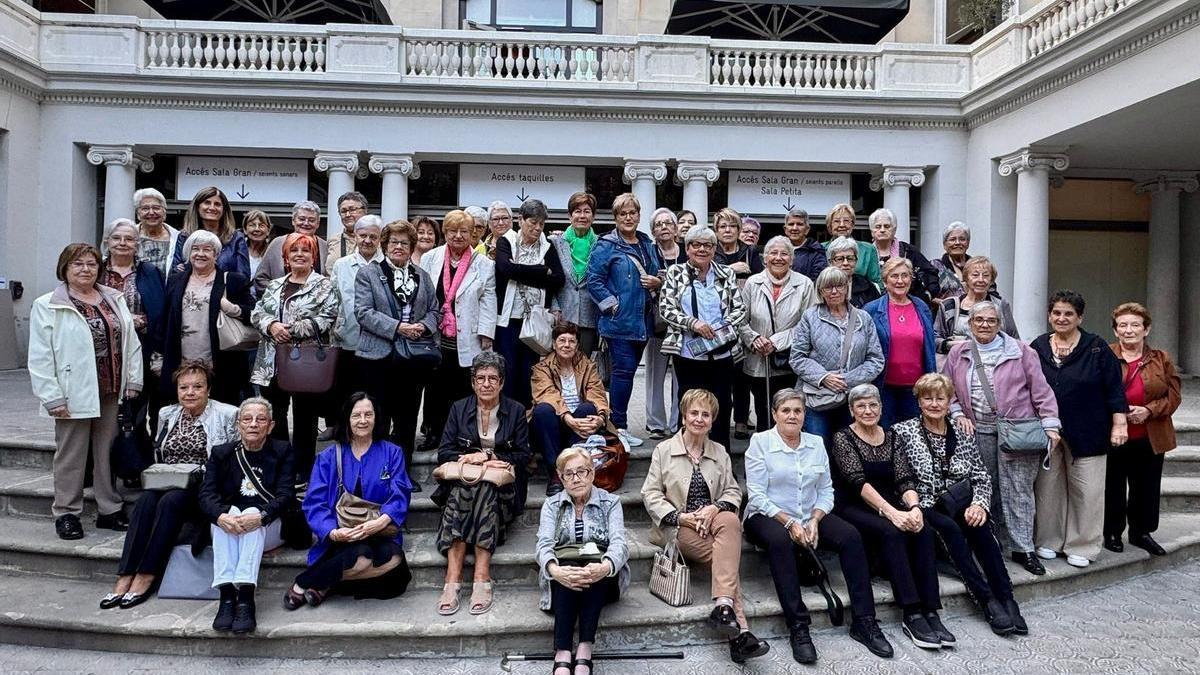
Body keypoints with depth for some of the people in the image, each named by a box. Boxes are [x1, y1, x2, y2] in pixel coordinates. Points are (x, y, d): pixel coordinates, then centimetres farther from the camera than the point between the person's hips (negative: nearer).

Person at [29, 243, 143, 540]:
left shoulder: (114, 300, 11)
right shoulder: (47, 307, -3)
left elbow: (131, 341, 11)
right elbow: (40, 358, -7)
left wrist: (133, 380, 3)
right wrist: (52, 398, -13)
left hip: (112, 392, 4)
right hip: (75, 395, -4)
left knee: (108, 452, 12)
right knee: (71, 455, 5)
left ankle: (110, 510, 22)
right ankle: (66, 513, 19)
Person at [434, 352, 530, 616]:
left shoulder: (516, 411, 8)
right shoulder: (459, 408, 11)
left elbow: (523, 456, 2)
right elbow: (444, 453, 4)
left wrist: (487, 456, -10)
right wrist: (473, 459, -13)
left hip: (502, 487, -1)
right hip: (463, 482, 1)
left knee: (485, 490, -35)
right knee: (461, 494, -34)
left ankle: (482, 579, -41)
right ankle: (452, 581, -40)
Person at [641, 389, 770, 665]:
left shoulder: (720, 452, 16)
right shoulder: (664, 450, 6)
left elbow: (733, 491, 10)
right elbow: (650, 494, 2)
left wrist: (715, 508, -13)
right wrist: (681, 517, -12)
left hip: (713, 519, 3)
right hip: (680, 527, -3)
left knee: (730, 520, -34)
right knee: (728, 555, -29)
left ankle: (723, 607, -40)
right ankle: (740, 631, -32)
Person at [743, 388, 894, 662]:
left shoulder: (816, 443, 10)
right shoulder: (760, 442, -5)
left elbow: (826, 491, 7)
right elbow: (757, 496, -10)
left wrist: (814, 521, -11)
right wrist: (790, 523, -18)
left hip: (810, 518, 4)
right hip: (769, 518, -4)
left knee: (851, 535, -22)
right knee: (780, 540, -37)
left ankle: (863, 621, -16)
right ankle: (798, 627, -32)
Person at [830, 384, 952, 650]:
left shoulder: (891, 437, 10)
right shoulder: (843, 438, -4)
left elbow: (905, 479, -1)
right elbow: (858, 481, -17)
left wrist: (914, 506, -23)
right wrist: (891, 512, -29)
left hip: (889, 505, 5)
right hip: (853, 509, -4)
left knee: (923, 530, -25)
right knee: (891, 532, -33)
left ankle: (930, 613, -25)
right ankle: (912, 616, -29)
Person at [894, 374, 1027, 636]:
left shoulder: (963, 435, 13)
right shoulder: (903, 432, 2)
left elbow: (982, 477, 9)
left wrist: (979, 504, -10)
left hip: (960, 506, 3)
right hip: (925, 508, -3)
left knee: (979, 525, -29)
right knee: (950, 528, -32)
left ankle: (1006, 599, -28)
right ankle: (987, 600, -29)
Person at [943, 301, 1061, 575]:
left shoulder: (1020, 352, 2)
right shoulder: (958, 354, 10)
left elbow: (1040, 390, -1)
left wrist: (1050, 424, -8)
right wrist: (958, 414, -1)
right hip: (978, 432, 3)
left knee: (1017, 490, -2)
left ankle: (1023, 548, 5)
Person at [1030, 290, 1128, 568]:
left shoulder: (1096, 348, -1)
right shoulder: (1037, 347, 5)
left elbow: (1114, 389, -2)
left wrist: (1119, 423, -8)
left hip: (1086, 433, -2)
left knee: (1086, 490, 1)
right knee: (1048, 488, 8)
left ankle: (1081, 546, 14)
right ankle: (1048, 541, 21)